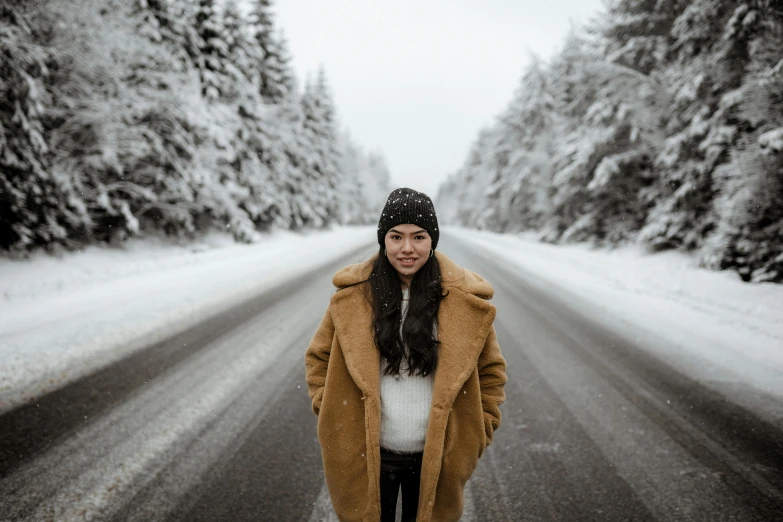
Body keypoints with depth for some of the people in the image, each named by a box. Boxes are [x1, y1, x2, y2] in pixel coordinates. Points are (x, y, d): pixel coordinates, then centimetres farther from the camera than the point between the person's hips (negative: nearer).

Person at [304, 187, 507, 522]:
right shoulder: (353, 296, -8)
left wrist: (477, 435, 1)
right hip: (366, 454, 0)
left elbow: (490, 370, 4)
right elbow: (318, 357, 5)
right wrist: (331, 416, -1)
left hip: (435, 456, 0)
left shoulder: (463, 300, -7)